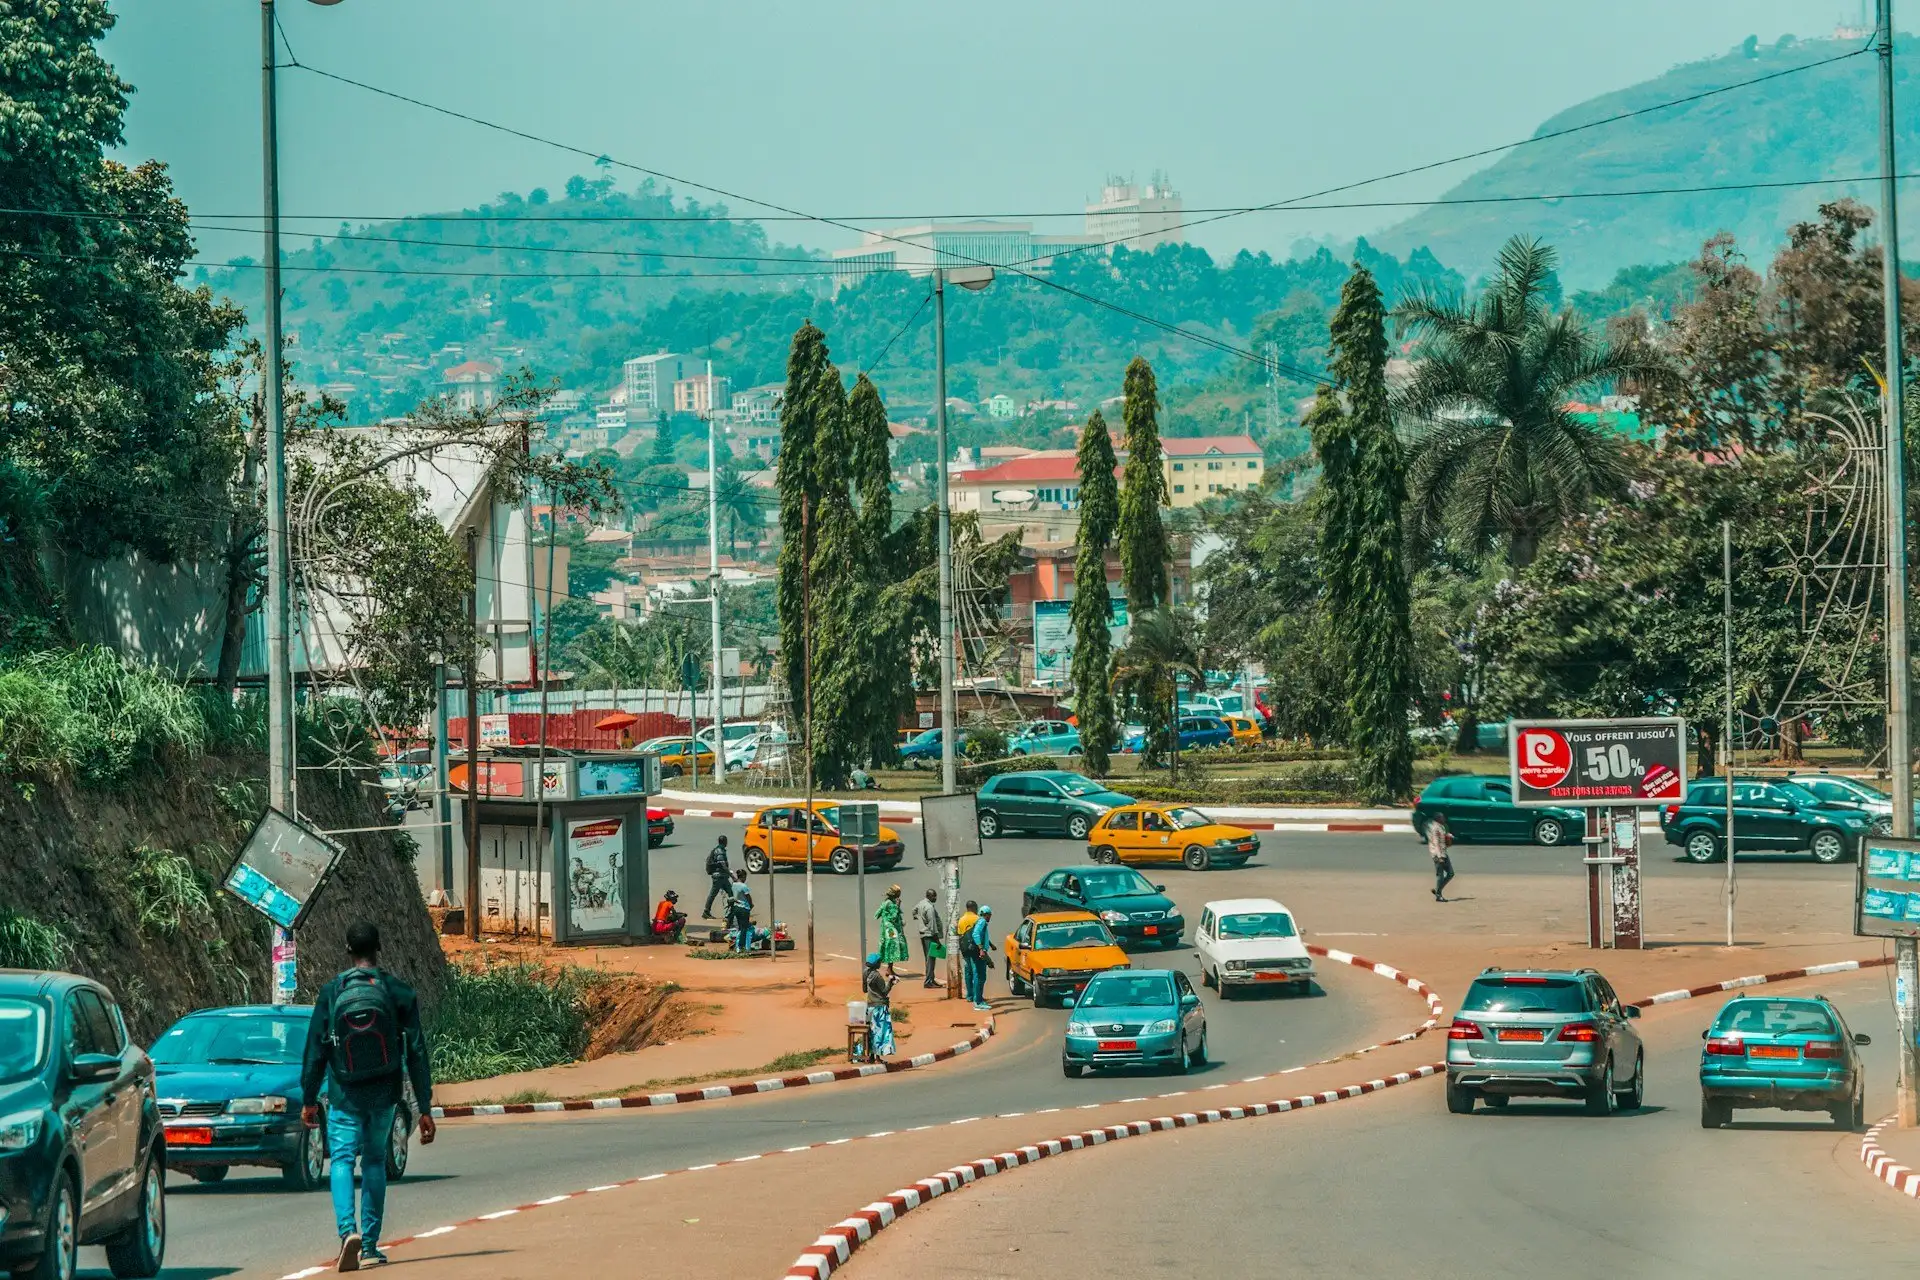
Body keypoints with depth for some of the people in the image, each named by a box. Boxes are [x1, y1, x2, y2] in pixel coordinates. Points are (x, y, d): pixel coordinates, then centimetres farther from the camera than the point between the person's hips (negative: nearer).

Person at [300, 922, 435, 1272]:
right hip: (384, 1094, 2)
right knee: (375, 1163, 16)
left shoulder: (331, 994, -5)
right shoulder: (399, 993, -3)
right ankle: (369, 1246, 15)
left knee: (342, 1161, 2)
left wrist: (308, 1100, 8)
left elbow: (314, 1051, -2)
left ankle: (348, 1230, -24)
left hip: (345, 1097, -2)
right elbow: (416, 1054, -2)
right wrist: (425, 1109, 2)